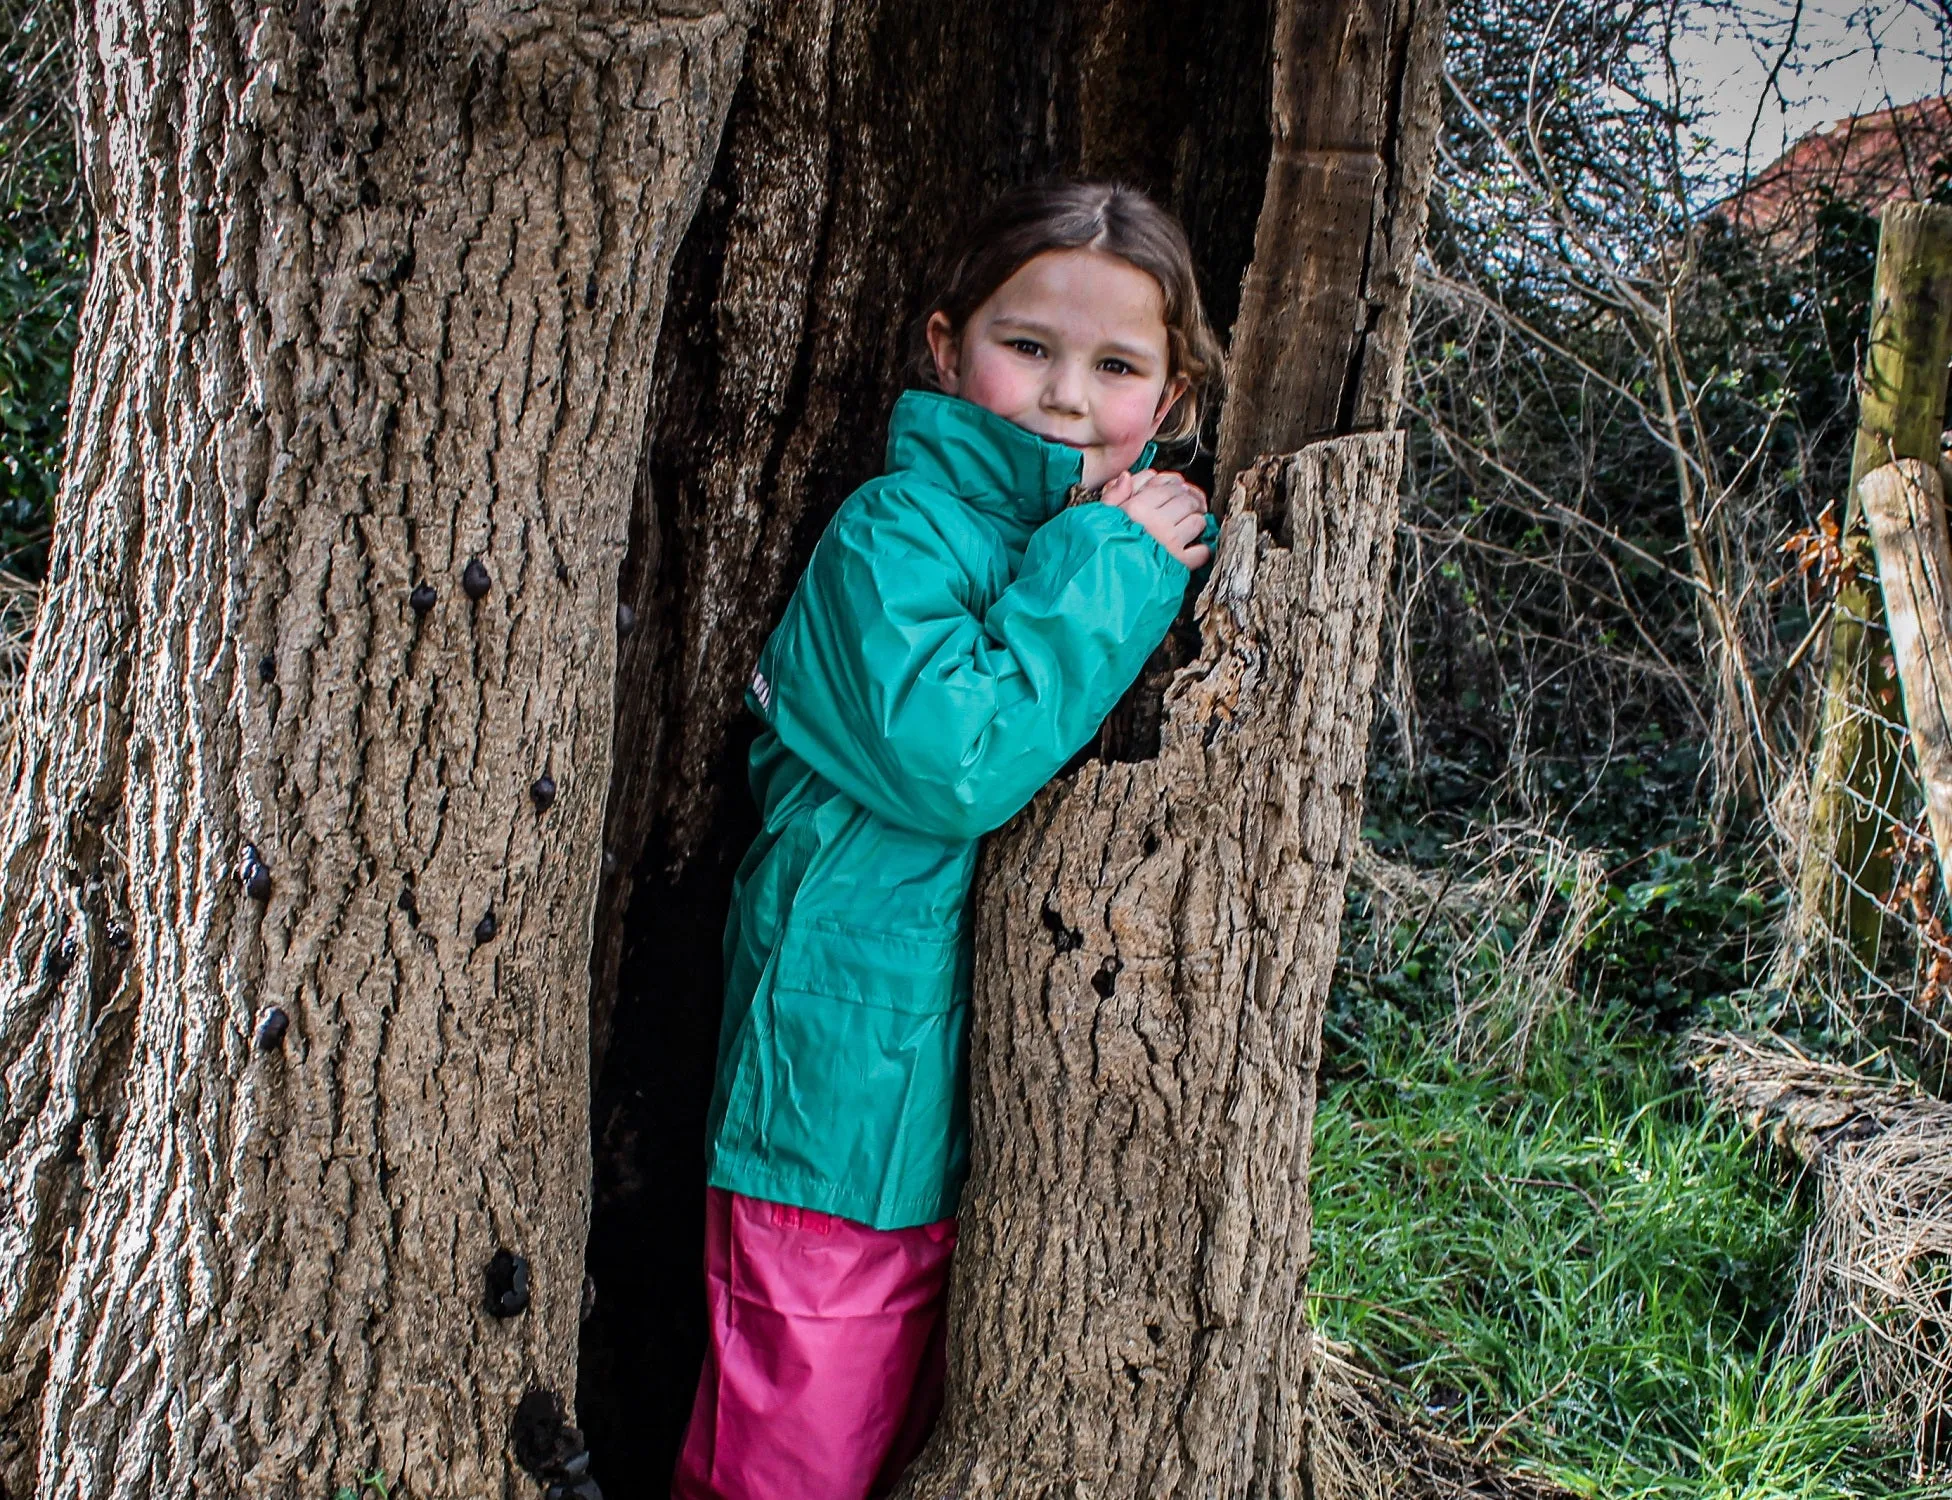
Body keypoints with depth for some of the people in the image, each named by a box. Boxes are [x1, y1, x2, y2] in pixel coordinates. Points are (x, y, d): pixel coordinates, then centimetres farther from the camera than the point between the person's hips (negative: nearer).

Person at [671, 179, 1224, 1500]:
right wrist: (1108, 570, -22)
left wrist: (1180, 565, -2)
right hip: (847, 1089, -7)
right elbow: (952, 760, -28)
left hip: (992, 1101, 7)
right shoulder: (898, 534, -15)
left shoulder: (1121, 540, 10)